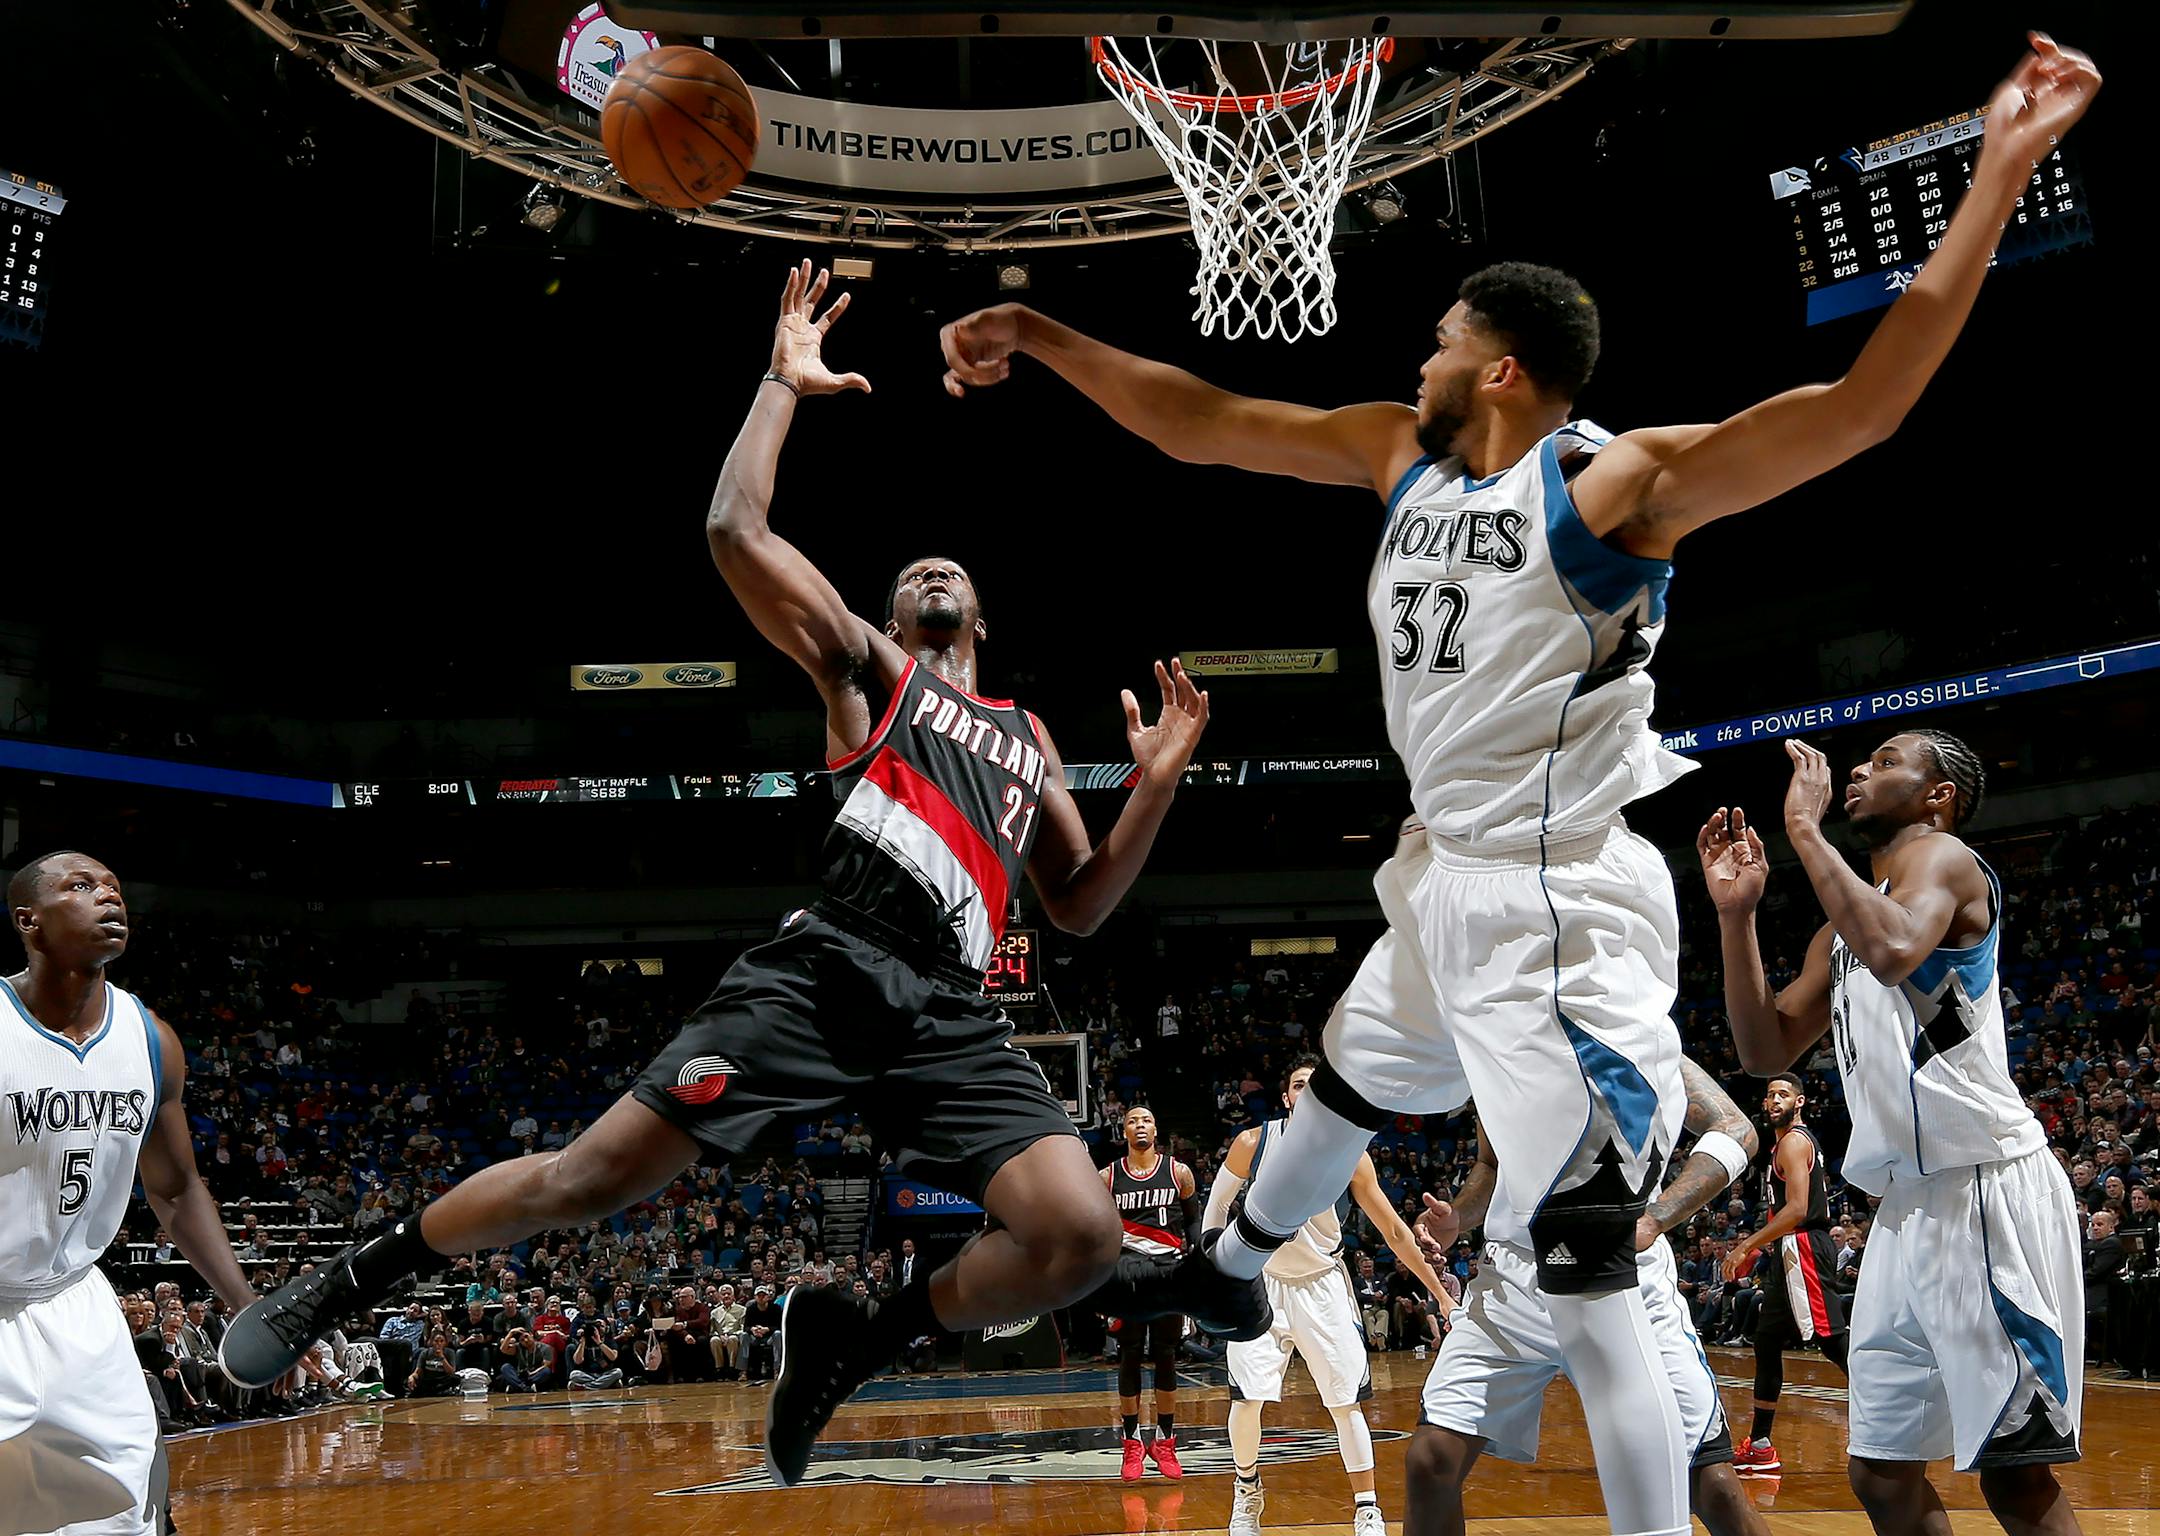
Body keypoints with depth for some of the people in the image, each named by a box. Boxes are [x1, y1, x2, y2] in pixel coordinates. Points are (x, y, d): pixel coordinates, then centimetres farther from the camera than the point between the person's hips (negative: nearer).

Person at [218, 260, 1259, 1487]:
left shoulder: (1030, 739, 30)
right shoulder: (865, 664, 17)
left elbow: (1080, 906, 29)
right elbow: (735, 532, 2)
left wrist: (1159, 782, 17)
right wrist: (784, 386, 8)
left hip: (952, 1014, 4)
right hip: (826, 970, -4)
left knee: (1082, 1235, -17)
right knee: (591, 1177, -9)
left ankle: (855, 1342, 6)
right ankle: (345, 1283, 14)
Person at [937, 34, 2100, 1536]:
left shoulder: (1616, 482, -17)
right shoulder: (1403, 452, 6)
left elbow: (1858, 407, -29)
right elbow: (1196, 422, 12)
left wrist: (1998, 175, -37)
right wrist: (1039, 335, 9)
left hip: (1561, 907, -9)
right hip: (1454, 883, 9)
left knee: (1585, 1274, -12)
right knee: (1343, 1091, 34)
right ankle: (1227, 1270, 62)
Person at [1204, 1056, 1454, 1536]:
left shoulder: (1350, 1156, -12)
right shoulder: (1252, 1143, -12)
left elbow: (1394, 1230, -6)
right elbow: (1217, 1202, 5)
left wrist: (1439, 1290, -7)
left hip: (1322, 1286, 0)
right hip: (1260, 1284, 0)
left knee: (1347, 1403, -2)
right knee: (1246, 1399, -6)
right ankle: (1248, 1491, 19)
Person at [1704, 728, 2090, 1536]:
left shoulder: (1941, 854, -5)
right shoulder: (1843, 928, 22)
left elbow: (1894, 951, -28)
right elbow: (1766, 1050, 18)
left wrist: (1805, 827, -19)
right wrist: (1737, 915, 8)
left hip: (1988, 1187, -9)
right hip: (1909, 1205, 9)